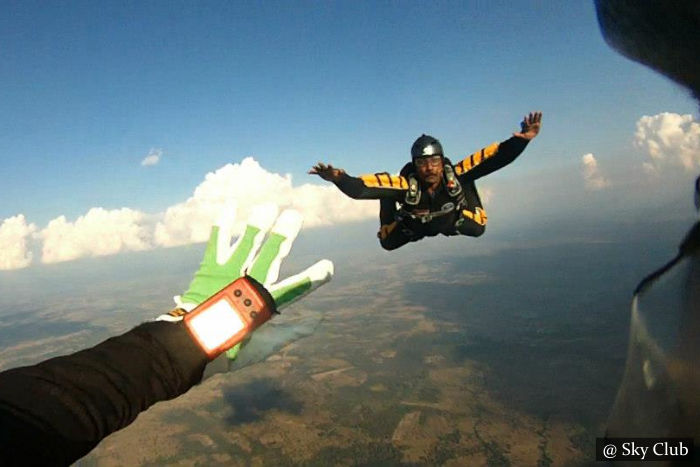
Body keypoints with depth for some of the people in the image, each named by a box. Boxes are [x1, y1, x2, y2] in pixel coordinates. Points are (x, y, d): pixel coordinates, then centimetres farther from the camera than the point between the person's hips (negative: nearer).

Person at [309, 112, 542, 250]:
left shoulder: (455, 175, -40)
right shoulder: (406, 183, -45)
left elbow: (494, 157, -46)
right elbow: (360, 189, -55)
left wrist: (521, 139, -63)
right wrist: (340, 179, -74)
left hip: (451, 219, 1)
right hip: (414, 225, -1)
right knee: (387, 242, -4)